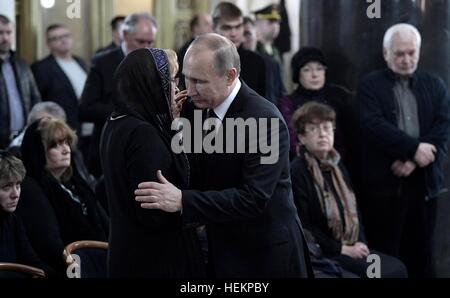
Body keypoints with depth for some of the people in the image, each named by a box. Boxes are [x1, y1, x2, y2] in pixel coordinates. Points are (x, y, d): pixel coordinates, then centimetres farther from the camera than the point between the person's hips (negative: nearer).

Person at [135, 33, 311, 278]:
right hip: (223, 252, 7)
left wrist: (182, 200, -32)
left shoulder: (265, 120, -21)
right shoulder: (201, 109, 2)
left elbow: (254, 198, -28)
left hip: (266, 256, -7)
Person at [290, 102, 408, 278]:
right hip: (321, 254, -7)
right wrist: (342, 249, -13)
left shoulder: (337, 167, 14)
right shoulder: (297, 172, -10)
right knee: (380, 273, -23)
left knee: (397, 268, -13)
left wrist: (360, 243, 0)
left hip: (350, 248, 7)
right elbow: (304, 226, -14)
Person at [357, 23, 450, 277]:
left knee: (420, 253, 6)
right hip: (384, 181, -3)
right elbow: (374, 125, -11)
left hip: (424, 180, 3)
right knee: (386, 253, -2)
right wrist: (413, 147, -19)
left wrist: (413, 160, -13)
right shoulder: (370, 85, 3)